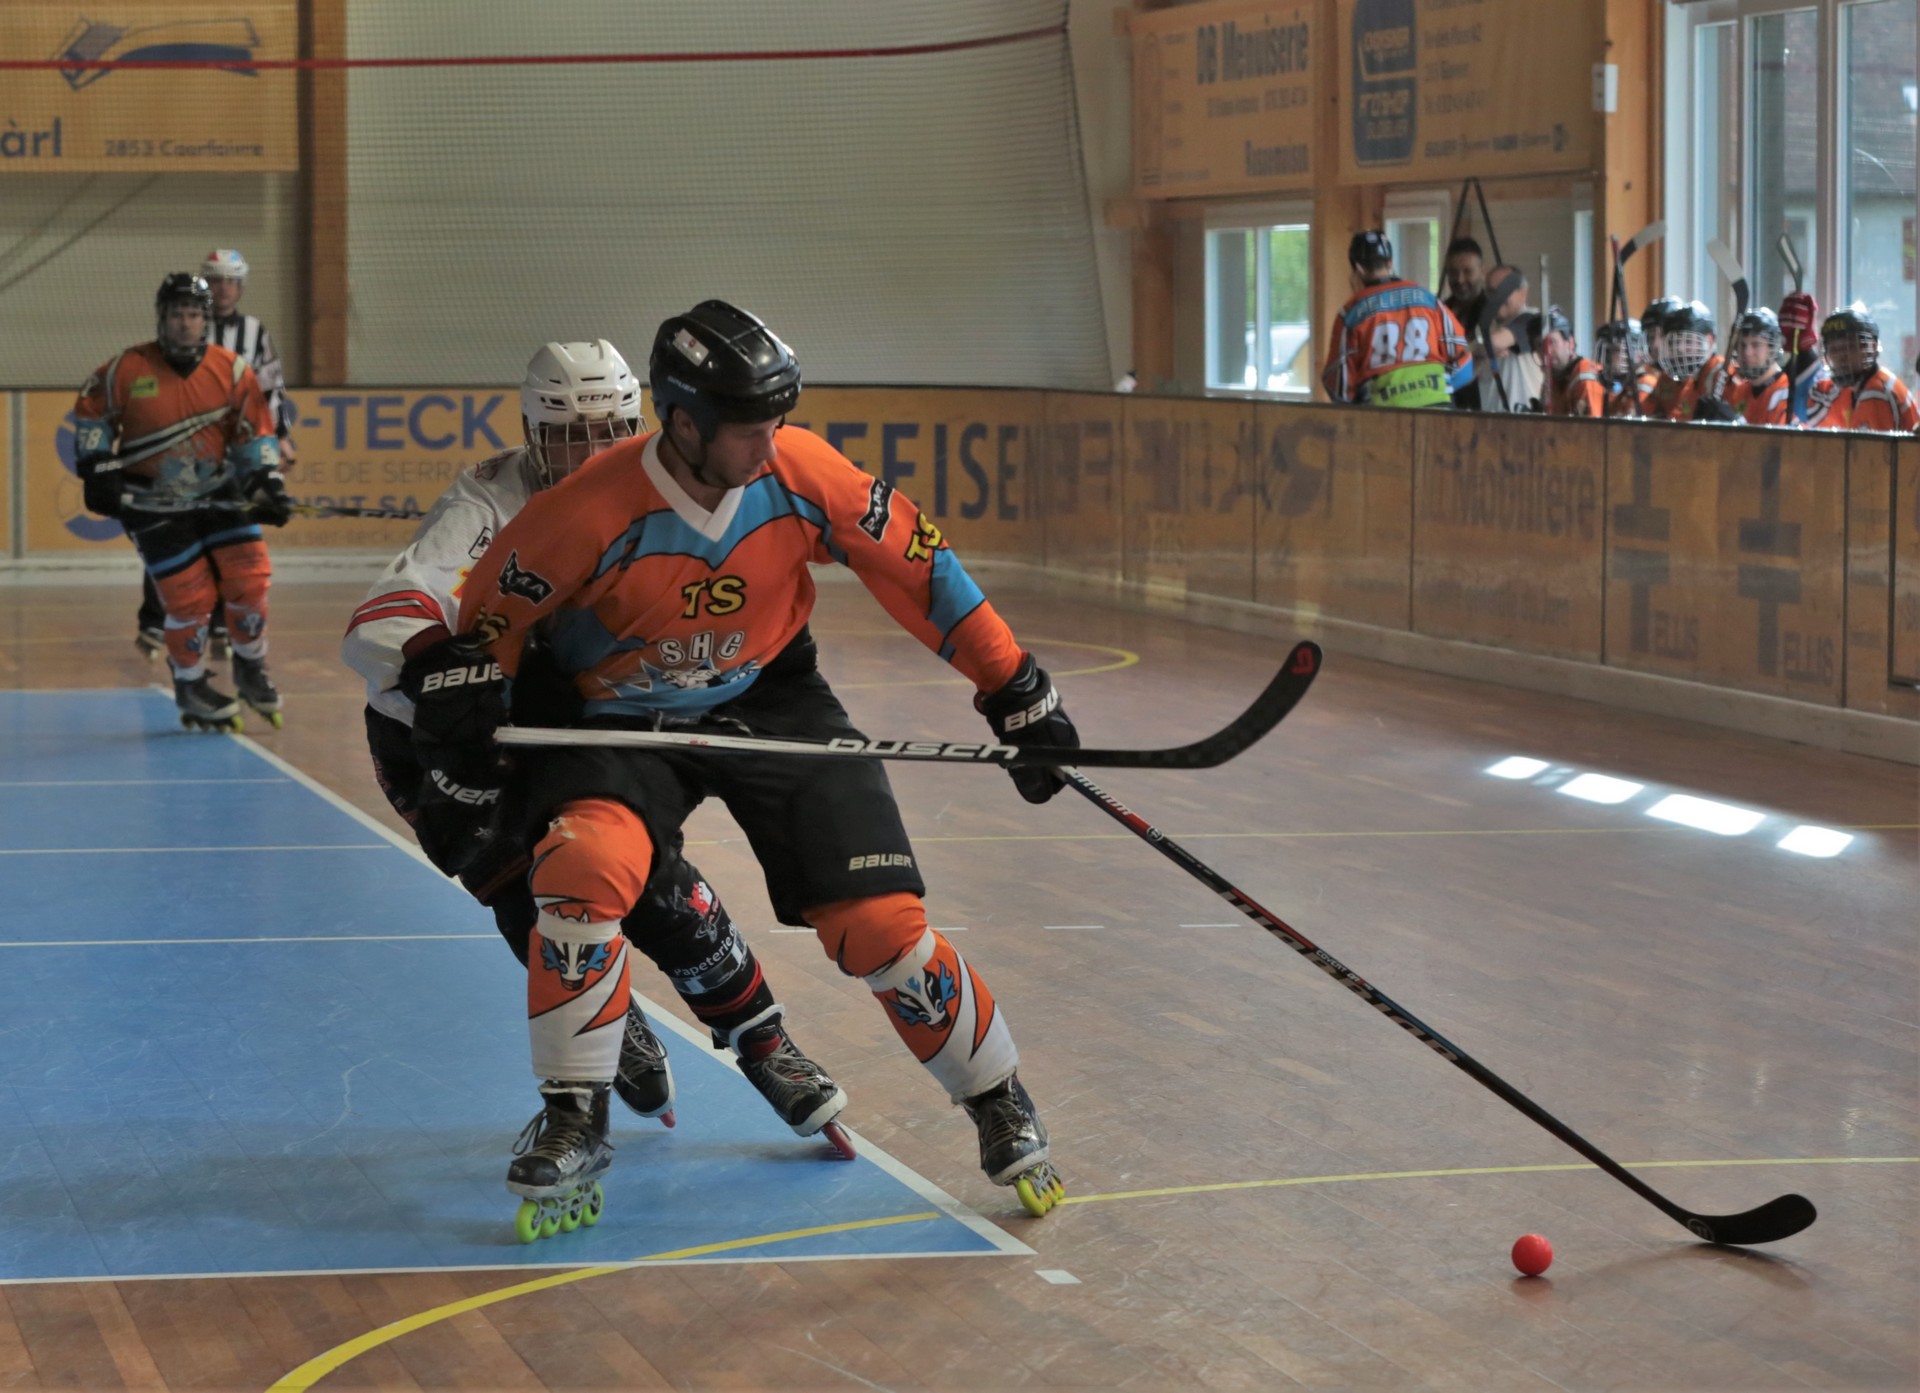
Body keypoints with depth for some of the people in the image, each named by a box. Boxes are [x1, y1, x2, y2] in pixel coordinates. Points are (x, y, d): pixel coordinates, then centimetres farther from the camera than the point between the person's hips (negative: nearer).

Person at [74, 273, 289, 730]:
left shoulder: (231, 370, -5)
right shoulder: (126, 370, -11)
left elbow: (254, 434, 2)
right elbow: (90, 414, 3)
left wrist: (268, 485, -7)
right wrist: (97, 470, -5)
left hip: (218, 495, 3)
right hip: (153, 505, -3)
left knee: (249, 579, -7)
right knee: (190, 598, -7)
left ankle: (250, 668, 18)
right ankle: (190, 689, 15)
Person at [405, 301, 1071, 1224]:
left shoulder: (803, 474, -18)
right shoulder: (593, 512, -26)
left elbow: (916, 567, -6)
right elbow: (494, 610, -9)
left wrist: (1017, 691, -3)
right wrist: (461, 696, -22)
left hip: (770, 702, 2)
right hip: (622, 720, -2)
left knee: (878, 920, -8)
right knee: (582, 870, -30)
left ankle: (1002, 1110, 14)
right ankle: (573, 1120, -12)